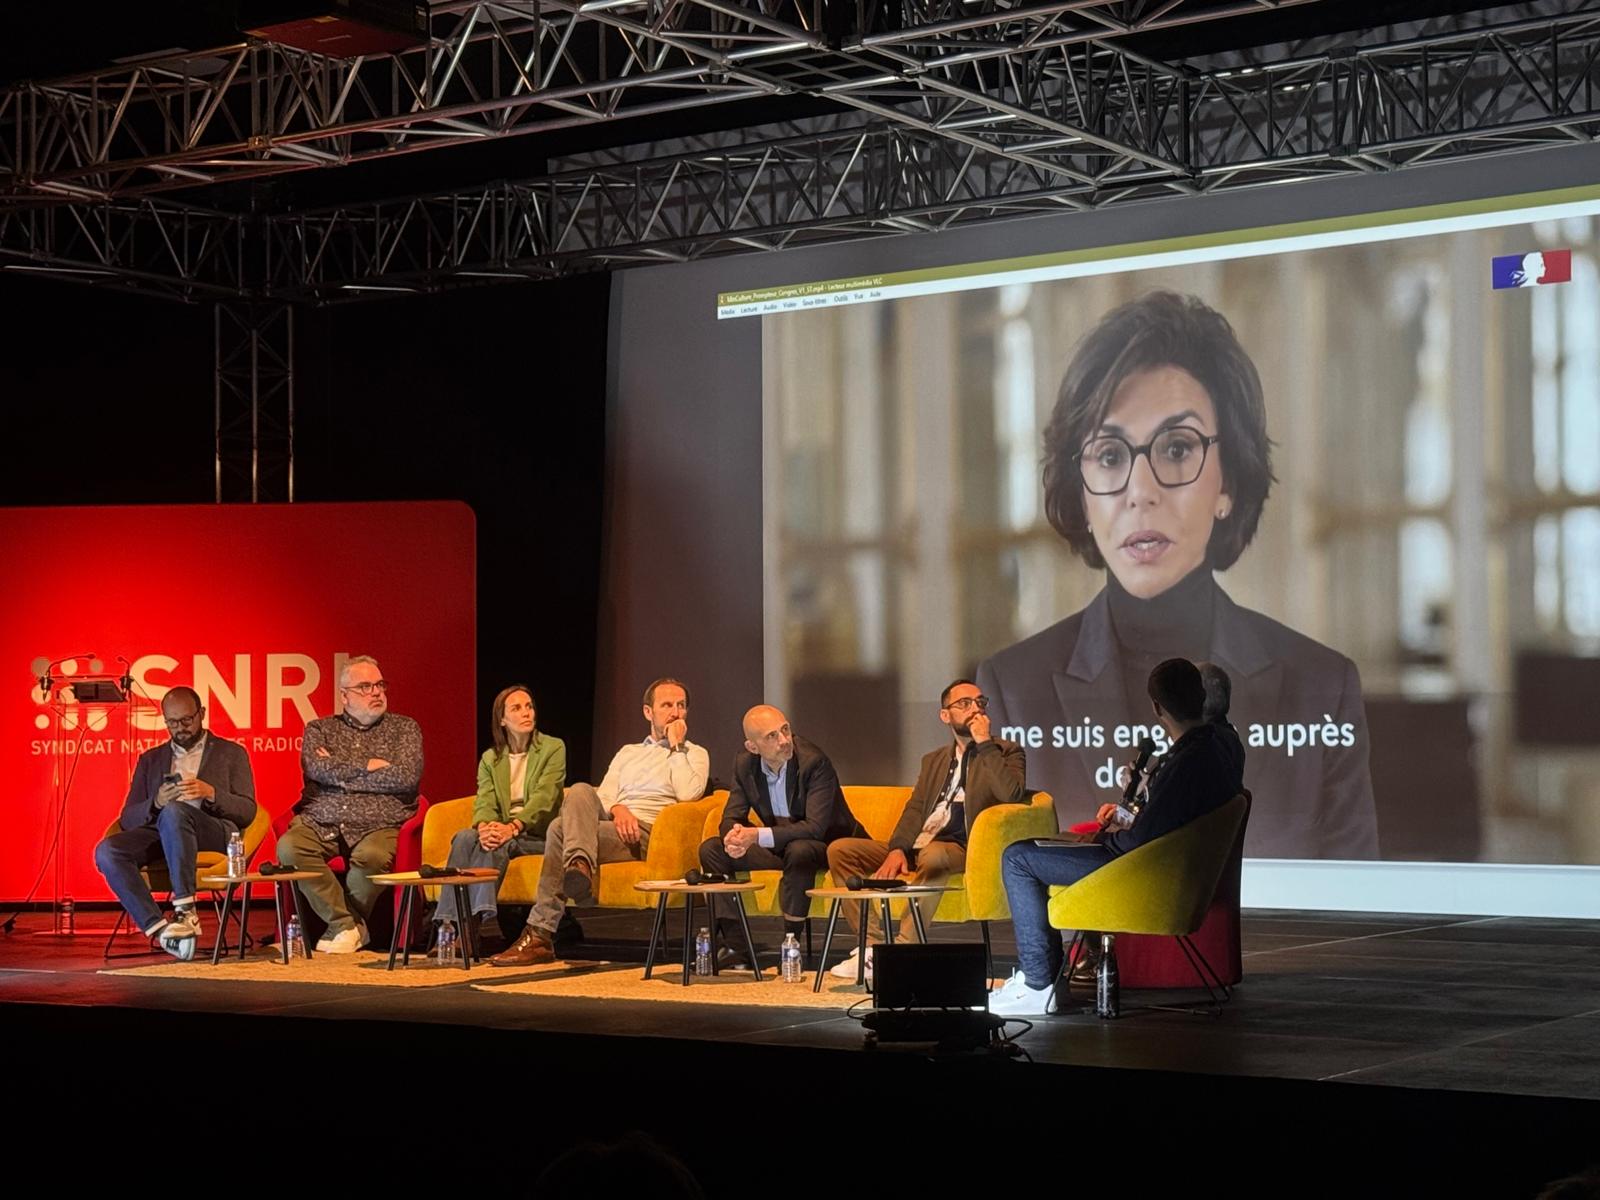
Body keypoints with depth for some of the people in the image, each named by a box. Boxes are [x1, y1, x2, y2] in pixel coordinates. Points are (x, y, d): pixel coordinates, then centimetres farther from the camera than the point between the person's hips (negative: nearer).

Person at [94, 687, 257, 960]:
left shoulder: (231, 753, 18)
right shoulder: (150, 759, 25)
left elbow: (247, 812, 7)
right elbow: (128, 819, 16)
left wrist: (210, 793, -12)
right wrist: (156, 802, -6)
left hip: (215, 835, -3)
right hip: (161, 833, 3)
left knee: (174, 812, -38)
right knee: (107, 851, -29)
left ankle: (185, 910, -37)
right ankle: (159, 928, -36)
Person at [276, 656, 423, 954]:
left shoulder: (404, 728, 13)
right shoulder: (320, 729, 17)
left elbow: (406, 777, -5)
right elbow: (316, 768, -4)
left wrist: (341, 774, -1)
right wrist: (368, 766, -4)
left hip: (379, 825, -2)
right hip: (321, 823, 2)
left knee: (371, 856, -37)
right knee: (289, 847, -30)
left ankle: (341, 928, -9)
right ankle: (348, 926, -19)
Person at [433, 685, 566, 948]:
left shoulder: (553, 748, 3)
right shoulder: (490, 759, 15)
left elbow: (543, 798, -11)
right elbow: (484, 802, 0)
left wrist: (513, 827, -28)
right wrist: (484, 826, -26)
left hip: (536, 834, -4)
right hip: (501, 832, 4)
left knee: (499, 845, -35)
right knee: (464, 838, -28)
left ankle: (474, 923, -43)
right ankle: (449, 925, -38)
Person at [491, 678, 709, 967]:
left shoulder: (694, 754, 17)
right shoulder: (628, 753, 31)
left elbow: (688, 793, -6)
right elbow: (604, 795, 14)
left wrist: (676, 746, 3)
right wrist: (617, 809, -10)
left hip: (646, 834, -5)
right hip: (610, 822, 5)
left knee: (560, 830, -28)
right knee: (581, 791, -31)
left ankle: (540, 935, -36)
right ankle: (580, 864, -53)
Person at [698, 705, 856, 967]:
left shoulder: (814, 761, -24)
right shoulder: (744, 763, -6)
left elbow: (815, 827, -30)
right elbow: (732, 816, -1)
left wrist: (757, 836, -37)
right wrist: (735, 835, -28)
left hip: (824, 847, -6)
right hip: (778, 846, 6)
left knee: (798, 850, -39)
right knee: (711, 849, -9)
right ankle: (732, 946, -8)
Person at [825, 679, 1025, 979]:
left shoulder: (1006, 752, 8)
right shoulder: (934, 760, 25)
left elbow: (1011, 794, -13)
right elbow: (915, 808, 13)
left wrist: (985, 743, -10)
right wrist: (897, 849, -6)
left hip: (961, 850, -6)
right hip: (917, 846, 6)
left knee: (933, 855, -40)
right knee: (840, 850, -8)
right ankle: (872, 944, -13)